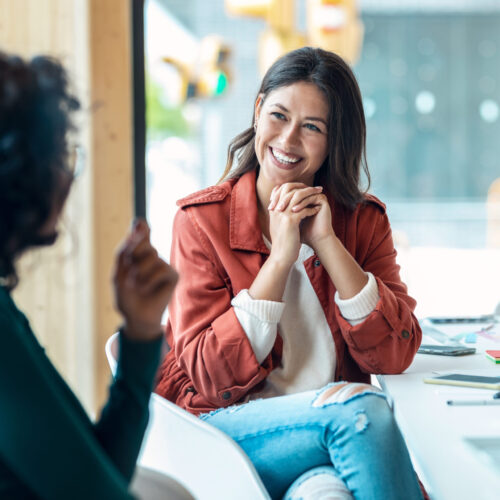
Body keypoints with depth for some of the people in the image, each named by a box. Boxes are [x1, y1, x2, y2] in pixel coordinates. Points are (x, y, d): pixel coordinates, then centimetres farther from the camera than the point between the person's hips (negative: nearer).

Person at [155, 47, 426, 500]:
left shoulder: (364, 220, 7)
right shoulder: (202, 220, -1)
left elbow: (395, 355, -5)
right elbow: (211, 376, -9)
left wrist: (326, 243, -12)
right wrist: (281, 256, -14)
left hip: (337, 420, 2)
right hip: (231, 425, -1)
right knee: (362, 407, -28)